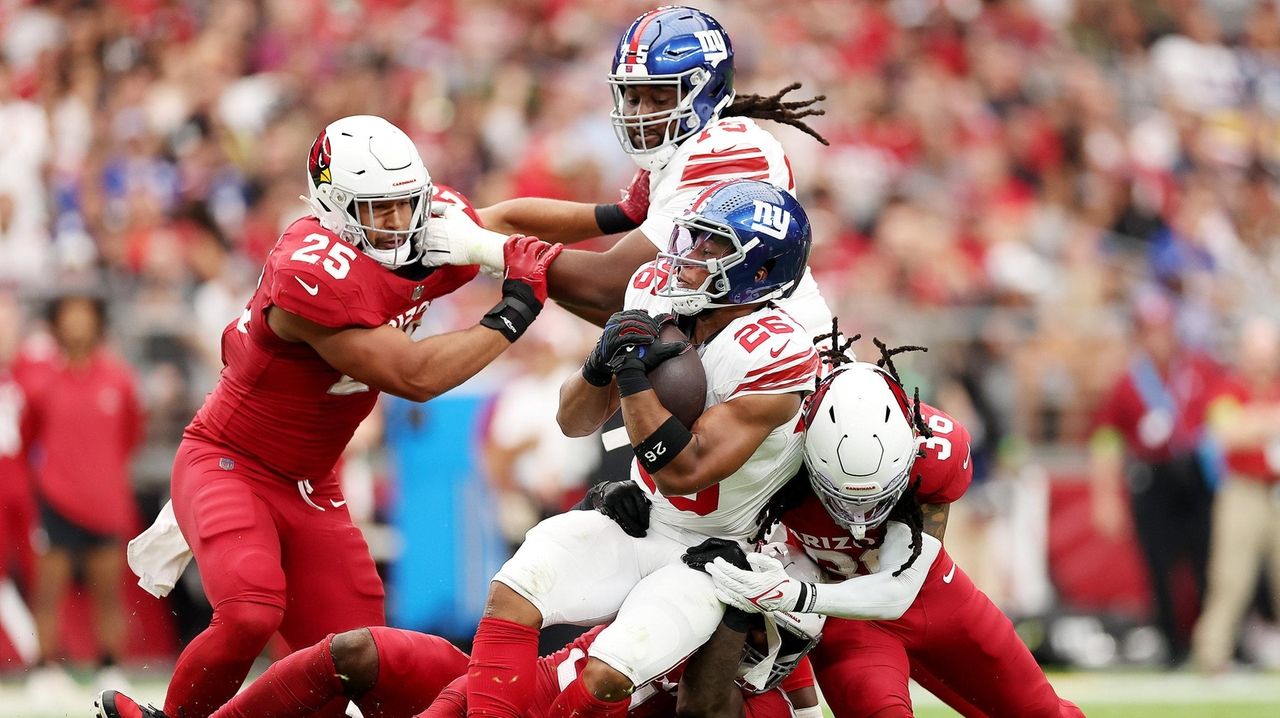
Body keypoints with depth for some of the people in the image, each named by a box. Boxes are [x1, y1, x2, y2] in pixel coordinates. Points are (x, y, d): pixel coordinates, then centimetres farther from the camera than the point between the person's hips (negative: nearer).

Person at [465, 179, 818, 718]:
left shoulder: (770, 356, -24)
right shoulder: (658, 301, -3)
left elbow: (683, 472, -27)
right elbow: (573, 422, 4)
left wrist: (632, 371, -30)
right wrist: (603, 364, -18)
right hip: (637, 526, 6)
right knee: (513, 593, -18)